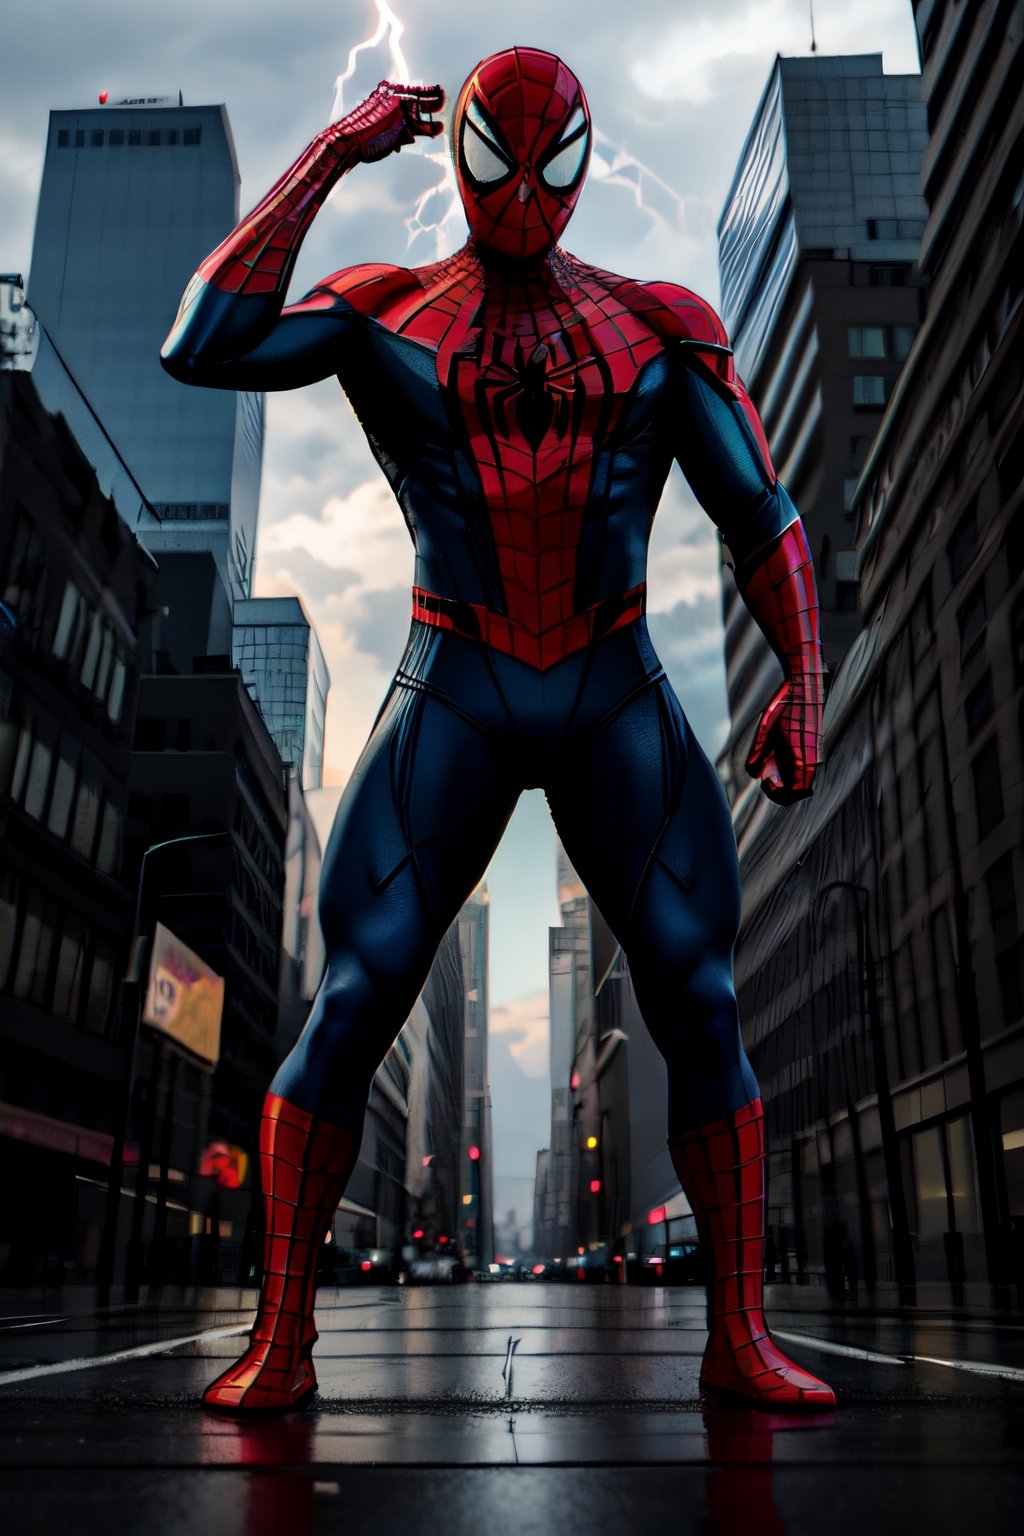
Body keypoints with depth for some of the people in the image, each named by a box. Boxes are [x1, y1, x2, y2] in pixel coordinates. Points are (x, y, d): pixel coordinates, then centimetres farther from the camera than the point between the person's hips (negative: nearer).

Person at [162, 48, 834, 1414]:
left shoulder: (657, 326, 12)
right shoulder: (383, 317, 8)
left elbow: (761, 513, 7)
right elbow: (203, 348, -10)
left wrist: (804, 676, -8)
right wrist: (329, 155, -2)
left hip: (620, 703, 2)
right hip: (453, 703, -1)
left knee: (701, 1007, -6)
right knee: (349, 1009, -8)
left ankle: (739, 1337, 9)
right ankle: (281, 1340, 7)